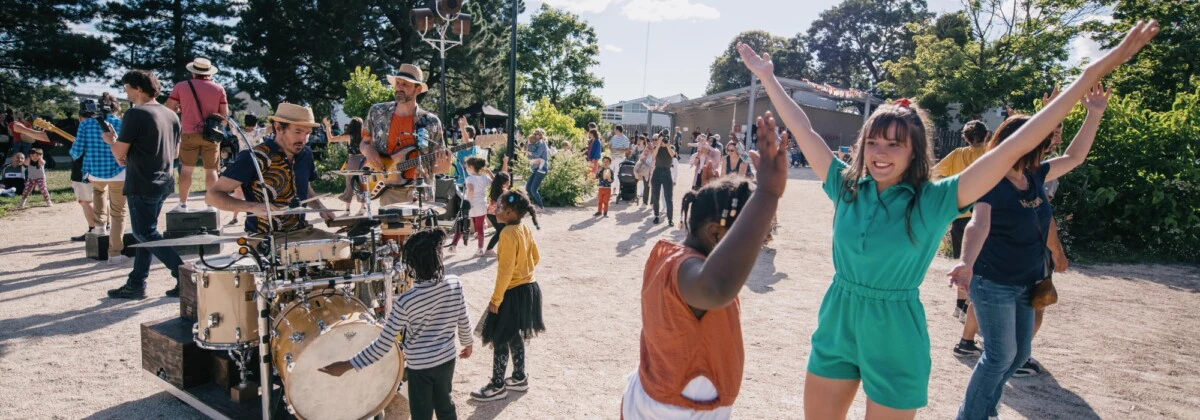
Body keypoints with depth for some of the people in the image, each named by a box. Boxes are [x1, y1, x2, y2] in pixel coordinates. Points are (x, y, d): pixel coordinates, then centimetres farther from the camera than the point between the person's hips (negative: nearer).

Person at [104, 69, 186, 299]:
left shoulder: (135, 114, -13)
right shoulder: (171, 115, 10)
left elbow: (120, 155, -11)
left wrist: (111, 139, 9)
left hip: (141, 186, -8)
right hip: (163, 183, 8)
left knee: (145, 234, -1)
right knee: (145, 233, 14)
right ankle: (136, 284, 20)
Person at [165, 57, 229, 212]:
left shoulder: (181, 86, 2)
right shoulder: (219, 89, 3)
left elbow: (169, 109, 3)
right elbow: (224, 114, 2)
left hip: (190, 134, 0)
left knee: (186, 169, 8)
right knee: (211, 170, 5)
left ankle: (182, 204, 11)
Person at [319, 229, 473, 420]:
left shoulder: (405, 301, -26)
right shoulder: (454, 283, -16)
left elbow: (384, 344, -21)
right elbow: (463, 321, -3)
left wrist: (346, 365, -13)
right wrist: (468, 343, 18)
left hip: (419, 366, -4)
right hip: (447, 359, 4)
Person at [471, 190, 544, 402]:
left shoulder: (508, 233, -23)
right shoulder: (525, 229, 3)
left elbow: (506, 270, -23)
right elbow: (534, 257, 13)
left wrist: (496, 299, -17)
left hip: (513, 293, -9)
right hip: (528, 288, 9)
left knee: (499, 339, 4)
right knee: (514, 335, 21)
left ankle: (497, 386, 16)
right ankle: (519, 378, 33)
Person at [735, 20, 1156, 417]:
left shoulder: (934, 201, -12)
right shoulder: (846, 187, -4)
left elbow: (1013, 148, -15)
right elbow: (804, 130, 1)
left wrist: (1093, 73, -17)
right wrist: (767, 76, 7)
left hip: (895, 338, -3)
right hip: (836, 329, 3)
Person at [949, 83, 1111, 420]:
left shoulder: (1034, 176, 3)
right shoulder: (991, 183, -21)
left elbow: (1074, 157, 16)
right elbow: (979, 223, -37)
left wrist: (1095, 114, 6)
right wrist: (967, 263, -54)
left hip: (1026, 283, 9)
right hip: (994, 284, -9)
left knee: (1019, 353, 17)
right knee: (1000, 356, -2)